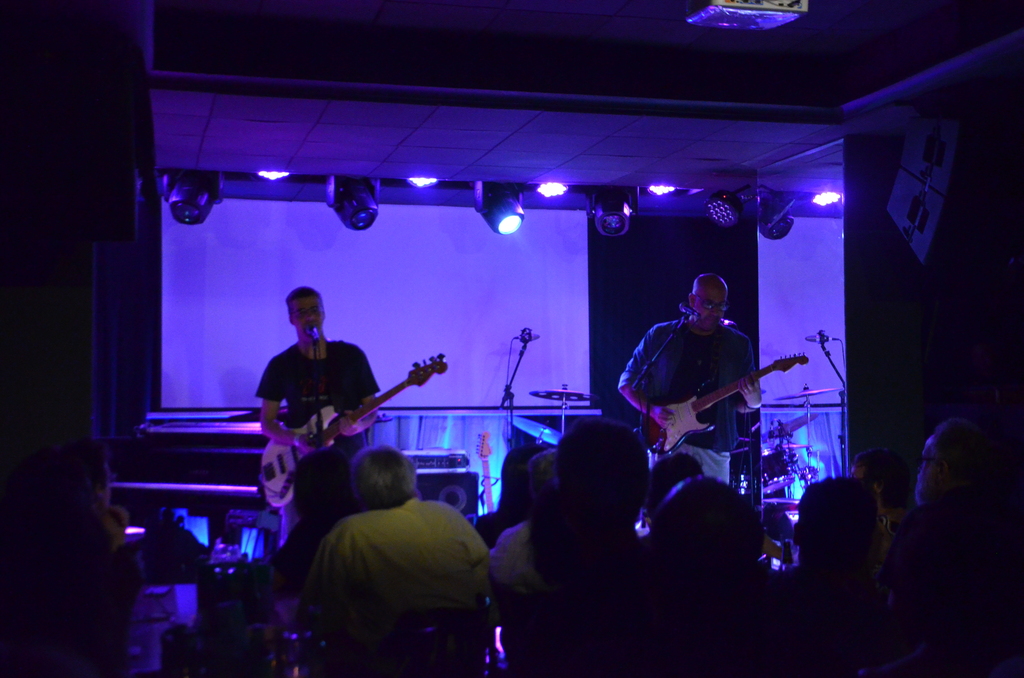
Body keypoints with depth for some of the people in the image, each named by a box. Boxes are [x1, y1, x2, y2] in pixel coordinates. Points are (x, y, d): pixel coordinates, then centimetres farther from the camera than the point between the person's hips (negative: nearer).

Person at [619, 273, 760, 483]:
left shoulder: (739, 345, 9)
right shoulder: (660, 336, 5)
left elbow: (740, 404, 10)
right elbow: (627, 381, 6)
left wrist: (752, 401, -14)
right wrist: (652, 409, -10)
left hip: (713, 448, 2)